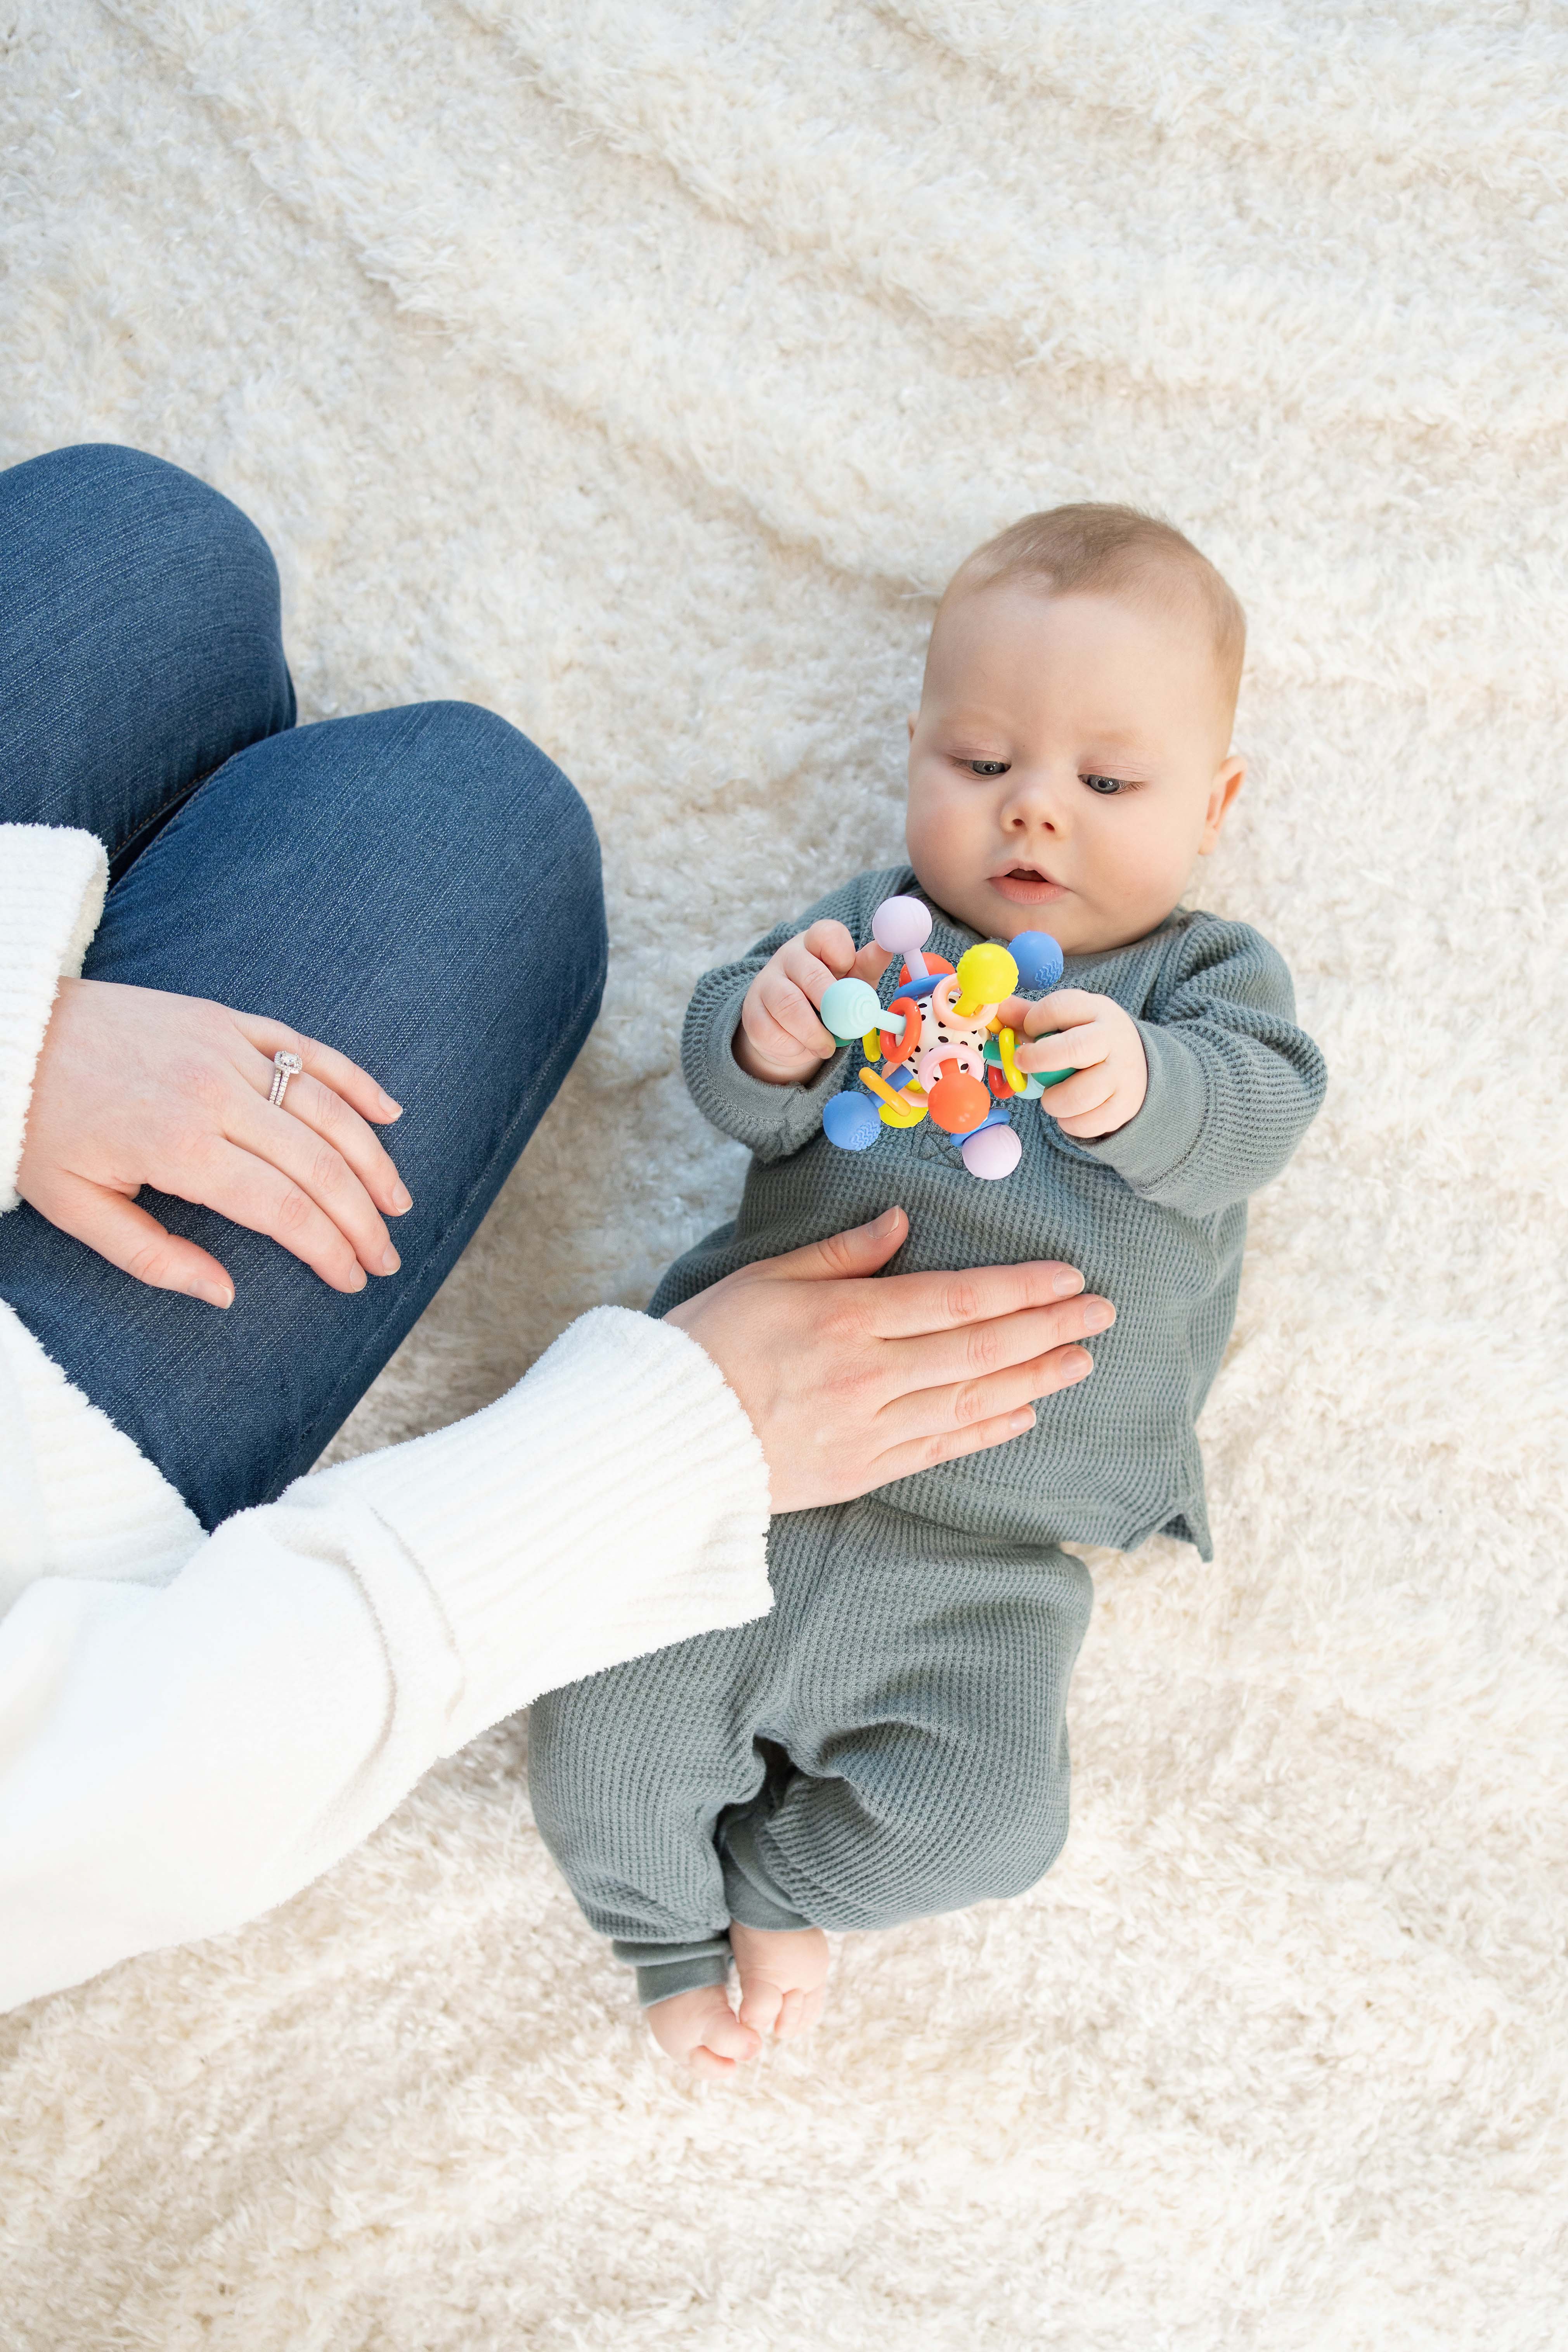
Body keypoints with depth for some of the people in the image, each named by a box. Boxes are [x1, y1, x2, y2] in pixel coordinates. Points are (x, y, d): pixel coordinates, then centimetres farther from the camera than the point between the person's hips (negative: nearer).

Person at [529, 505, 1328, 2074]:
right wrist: (767, 1039, -27)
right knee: (599, 1743, -3)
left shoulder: (1208, 976, 7)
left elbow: (1254, 1114, -13)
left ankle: (777, 1876, 22)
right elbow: (729, 1088, -2)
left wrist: (1140, 1085, -36)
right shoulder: (872, 928, 7)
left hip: (991, 1562, 0)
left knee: (987, 1826, -11)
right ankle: (675, 1927, 32)